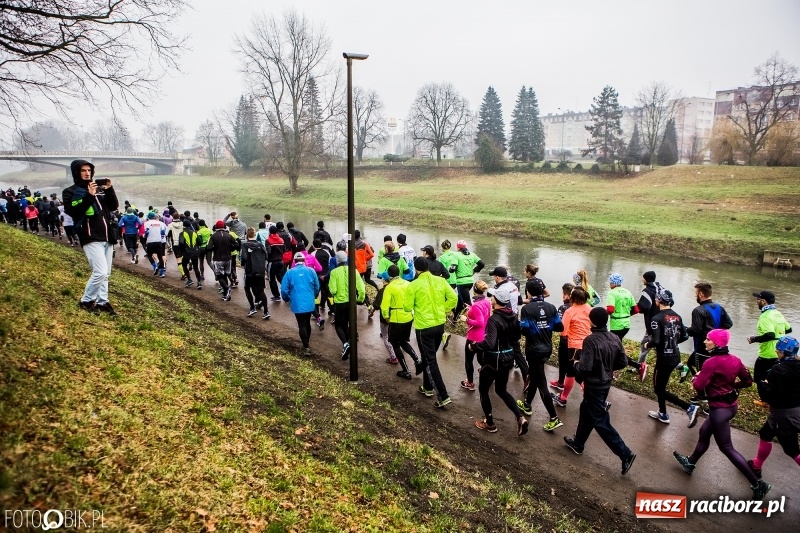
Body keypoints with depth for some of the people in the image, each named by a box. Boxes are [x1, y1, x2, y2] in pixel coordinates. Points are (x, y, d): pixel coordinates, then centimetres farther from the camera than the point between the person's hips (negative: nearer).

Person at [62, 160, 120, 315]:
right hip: (91, 238, -6)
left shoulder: (100, 188, 15)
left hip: (107, 236, 6)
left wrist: (109, 190, -5)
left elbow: (114, 206, 9)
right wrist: (89, 196, -22)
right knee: (100, 272, -14)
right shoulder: (70, 192, 0)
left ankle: (102, 302, 20)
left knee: (106, 273, 10)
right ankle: (86, 301, 4)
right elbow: (73, 212, -15)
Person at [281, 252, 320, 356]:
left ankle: (306, 347, -2)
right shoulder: (311, 271, -2)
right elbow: (317, 287, 4)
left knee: (302, 325, 3)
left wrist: (287, 299, 16)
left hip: (297, 304, -2)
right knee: (307, 323, 20)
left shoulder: (290, 272, -5)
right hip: (309, 303, 3)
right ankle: (306, 342, 35)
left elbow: (284, 289, -4)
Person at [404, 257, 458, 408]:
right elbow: (453, 298, -1)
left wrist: (406, 303, 13)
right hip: (440, 325, 6)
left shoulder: (413, 285, -13)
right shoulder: (440, 281, 0)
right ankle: (427, 387, 36)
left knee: (430, 361, 0)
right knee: (430, 357, 23)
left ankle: (443, 396, -4)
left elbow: (408, 307, -9)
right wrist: (443, 310, 11)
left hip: (424, 327, -5)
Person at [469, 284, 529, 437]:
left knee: (483, 390, 14)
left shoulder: (494, 319, -25)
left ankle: (490, 424, 24)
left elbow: (489, 344, -34)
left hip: (493, 360, -7)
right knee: (501, 390, 23)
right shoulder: (513, 316, -1)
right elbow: (516, 338, 12)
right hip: (507, 357, 7)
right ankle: (520, 418, 10)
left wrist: (473, 345, -19)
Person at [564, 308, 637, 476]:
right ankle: (578, 443, 38)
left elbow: (585, 367, -28)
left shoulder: (590, 340, -25)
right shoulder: (615, 338, -3)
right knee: (586, 411, 23)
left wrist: (576, 364, -7)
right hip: (606, 382, 8)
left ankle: (625, 454, 2)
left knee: (600, 421, 2)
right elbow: (623, 362, 4)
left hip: (594, 385, -8)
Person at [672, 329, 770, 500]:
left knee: (727, 448, 4)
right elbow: (748, 381, 7)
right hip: (732, 404, 9)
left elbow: (698, 387, -23)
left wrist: (697, 377, -3)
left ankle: (757, 484, 7)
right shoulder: (734, 359, -1)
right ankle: (690, 462, 40)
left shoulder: (711, 362, -24)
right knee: (704, 433, 24)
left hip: (719, 408, -9)